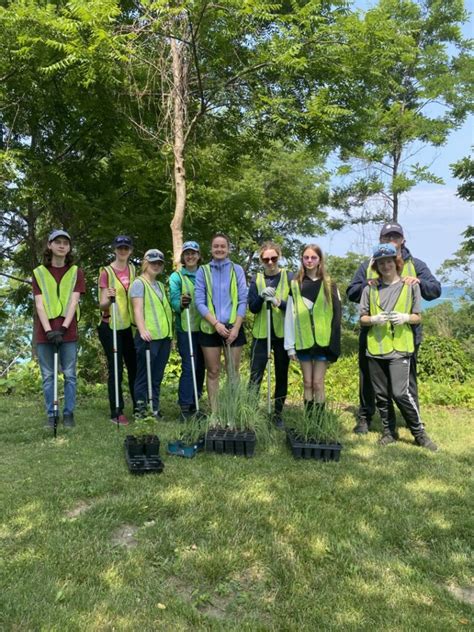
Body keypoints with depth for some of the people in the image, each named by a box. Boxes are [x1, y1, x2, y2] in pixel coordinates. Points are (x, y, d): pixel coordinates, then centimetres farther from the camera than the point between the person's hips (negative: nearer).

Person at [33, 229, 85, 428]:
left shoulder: (75, 272, 6)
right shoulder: (39, 273, 6)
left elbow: (73, 302, -4)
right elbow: (39, 305, -2)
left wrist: (63, 328, -15)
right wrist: (48, 330, -14)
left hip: (68, 332, 0)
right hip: (45, 333, 1)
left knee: (69, 375, 4)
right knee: (48, 376, 5)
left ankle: (68, 414, 14)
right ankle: (51, 415, 15)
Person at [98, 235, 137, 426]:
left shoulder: (132, 269, 10)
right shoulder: (106, 272, -5)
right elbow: (102, 304, -8)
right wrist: (109, 299, -30)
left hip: (129, 325, 5)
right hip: (111, 326, -5)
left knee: (135, 367, 8)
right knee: (116, 369, -3)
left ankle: (139, 407, 20)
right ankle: (116, 412, 5)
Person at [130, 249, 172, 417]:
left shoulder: (160, 285, 21)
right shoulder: (139, 283, -1)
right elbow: (138, 309, -14)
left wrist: (170, 333, 21)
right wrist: (142, 330, -28)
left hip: (164, 336, 7)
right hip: (148, 336, -7)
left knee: (157, 376, 10)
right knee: (144, 375, -2)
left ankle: (154, 408, 16)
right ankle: (141, 409, 4)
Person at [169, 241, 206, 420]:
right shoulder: (176, 277, 2)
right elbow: (173, 301, -9)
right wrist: (181, 303, -31)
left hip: (203, 327, 4)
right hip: (185, 328, -4)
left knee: (201, 366, 8)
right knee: (189, 366, -8)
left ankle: (195, 404, 21)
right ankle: (185, 407, -1)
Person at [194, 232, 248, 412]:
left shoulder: (237, 270, 4)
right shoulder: (203, 271, 3)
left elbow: (243, 300, 0)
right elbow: (199, 302, -3)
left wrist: (236, 327, -8)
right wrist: (216, 324, -12)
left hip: (233, 328, 0)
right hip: (210, 329, 0)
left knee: (233, 372, 4)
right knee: (213, 371, 5)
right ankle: (214, 412, 12)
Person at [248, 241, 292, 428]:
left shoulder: (289, 277, 0)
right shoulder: (256, 279, 5)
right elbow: (253, 308, -1)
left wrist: (278, 302, -22)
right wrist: (261, 296, -20)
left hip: (283, 333, 0)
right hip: (261, 333, 0)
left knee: (282, 375, 9)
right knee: (255, 375, -2)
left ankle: (278, 413, 21)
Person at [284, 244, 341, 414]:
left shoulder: (329, 285, 4)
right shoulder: (295, 285, 7)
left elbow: (336, 315, 1)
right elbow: (290, 316, 4)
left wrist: (334, 343, -7)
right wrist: (290, 345, -1)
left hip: (322, 341, -1)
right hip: (303, 341, 2)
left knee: (318, 383, -1)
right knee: (307, 383, 8)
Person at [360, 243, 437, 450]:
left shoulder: (410, 285, 4)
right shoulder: (370, 288, 7)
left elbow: (418, 317, 7)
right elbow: (362, 319, 8)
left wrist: (405, 317, -15)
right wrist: (374, 319, -13)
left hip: (400, 348, -3)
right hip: (376, 348, 3)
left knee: (401, 392, -11)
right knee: (381, 395, 9)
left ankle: (419, 433, 8)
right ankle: (389, 431, 26)